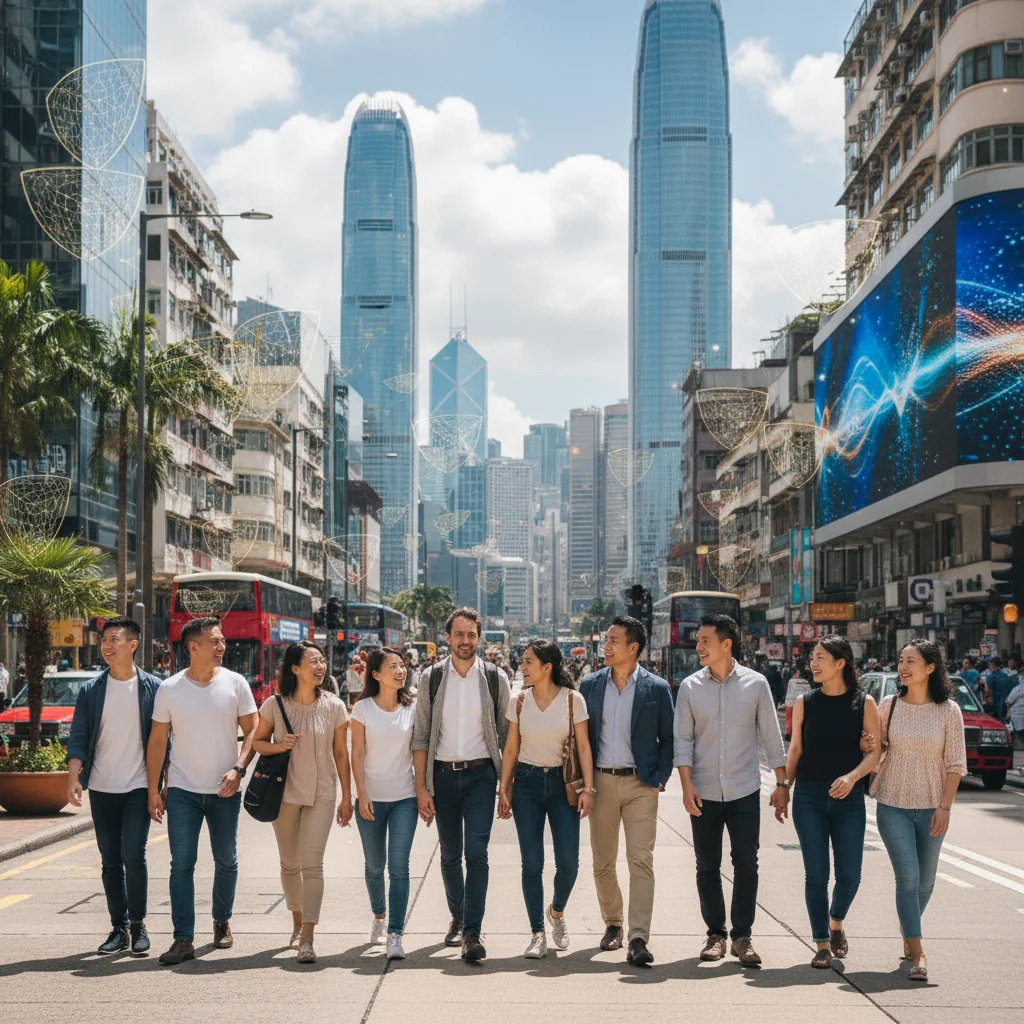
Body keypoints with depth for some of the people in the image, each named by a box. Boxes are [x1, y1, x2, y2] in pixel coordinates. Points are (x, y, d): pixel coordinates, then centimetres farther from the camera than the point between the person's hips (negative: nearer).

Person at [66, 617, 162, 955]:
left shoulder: (152, 688, 0)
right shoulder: (91, 691, 5)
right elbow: (78, 738, 1)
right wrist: (74, 777, -13)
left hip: (138, 787, -2)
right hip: (101, 788, 3)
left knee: (133, 855, -12)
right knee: (111, 861, 7)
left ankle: (138, 923, 5)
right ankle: (119, 928, 18)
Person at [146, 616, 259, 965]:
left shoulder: (235, 683, 0)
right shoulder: (169, 688, -1)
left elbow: (252, 731, 2)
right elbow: (157, 741, 3)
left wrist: (238, 769, -12)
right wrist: (153, 790, 0)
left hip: (224, 791, 1)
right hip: (182, 790, -1)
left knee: (226, 862, 11)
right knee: (182, 864, -6)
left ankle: (222, 923, 31)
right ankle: (183, 940, -5)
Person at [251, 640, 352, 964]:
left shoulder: (334, 706, -3)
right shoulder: (275, 704, -4)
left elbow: (341, 754, 3)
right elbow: (256, 741, 7)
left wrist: (347, 797, 3)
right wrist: (279, 746, -15)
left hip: (321, 794, -1)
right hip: (285, 793, 1)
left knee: (312, 864, -11)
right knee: (290, 864, 13)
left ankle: (307, 939, -14)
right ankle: (297, 922, 36)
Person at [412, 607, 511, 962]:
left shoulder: (495, 679, 1)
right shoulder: (432, 679, 3)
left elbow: (506, 734, 5)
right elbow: (421, 736, 3)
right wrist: (421, 787, -2)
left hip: (480, 774, -2)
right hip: (443, 774, 2)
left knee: (476, 853, -13)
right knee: (450, 855, 12)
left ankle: (472, 933, -15)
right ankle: (457, 917, 31)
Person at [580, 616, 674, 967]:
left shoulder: (656, 689, 0)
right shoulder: (590, 684, 6)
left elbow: (668, 738, 4)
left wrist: (659, 778, -5)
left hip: (641, 784, -3)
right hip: (601, 782, 3)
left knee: (641, 862, -9)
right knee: (602, 863, 9)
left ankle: (638, 940, -11)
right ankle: (612, 924, 28)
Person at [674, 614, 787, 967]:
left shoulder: (755, 684, -1)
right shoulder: (690, 687, 1)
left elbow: (771, 736, 5)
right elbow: (683, 739, 2)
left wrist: (782, 783, 4)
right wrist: (687, 785, -8)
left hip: (744, 791, -1)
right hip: (704, 792, 1)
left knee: (746, 865, -3)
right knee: (707, 867, 6)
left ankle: (742, 937, 9)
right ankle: (716, 934, 18)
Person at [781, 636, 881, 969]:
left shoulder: (863, 703, 1)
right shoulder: (804, 702, 5)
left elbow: (875, 751, -1)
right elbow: (795, 750, 9)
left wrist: (852, 776, -18)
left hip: (848, 798, -1)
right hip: (809, 796, 1)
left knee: (849, 875, -2)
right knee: (816, 874, -1)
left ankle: (836, 923, 29)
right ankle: (822, 944, 11)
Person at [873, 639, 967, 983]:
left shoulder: (948, 711, -4)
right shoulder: (889, 706, -1)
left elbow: (955, 764, -3)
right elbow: (876, 748, 10)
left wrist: (945, 806, -9)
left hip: (931, 808, 1)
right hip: (893, 805, -1)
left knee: (925, 881, 12)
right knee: (907, 877, -10)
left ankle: (907, 933, 38)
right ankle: (918, 954, -8)